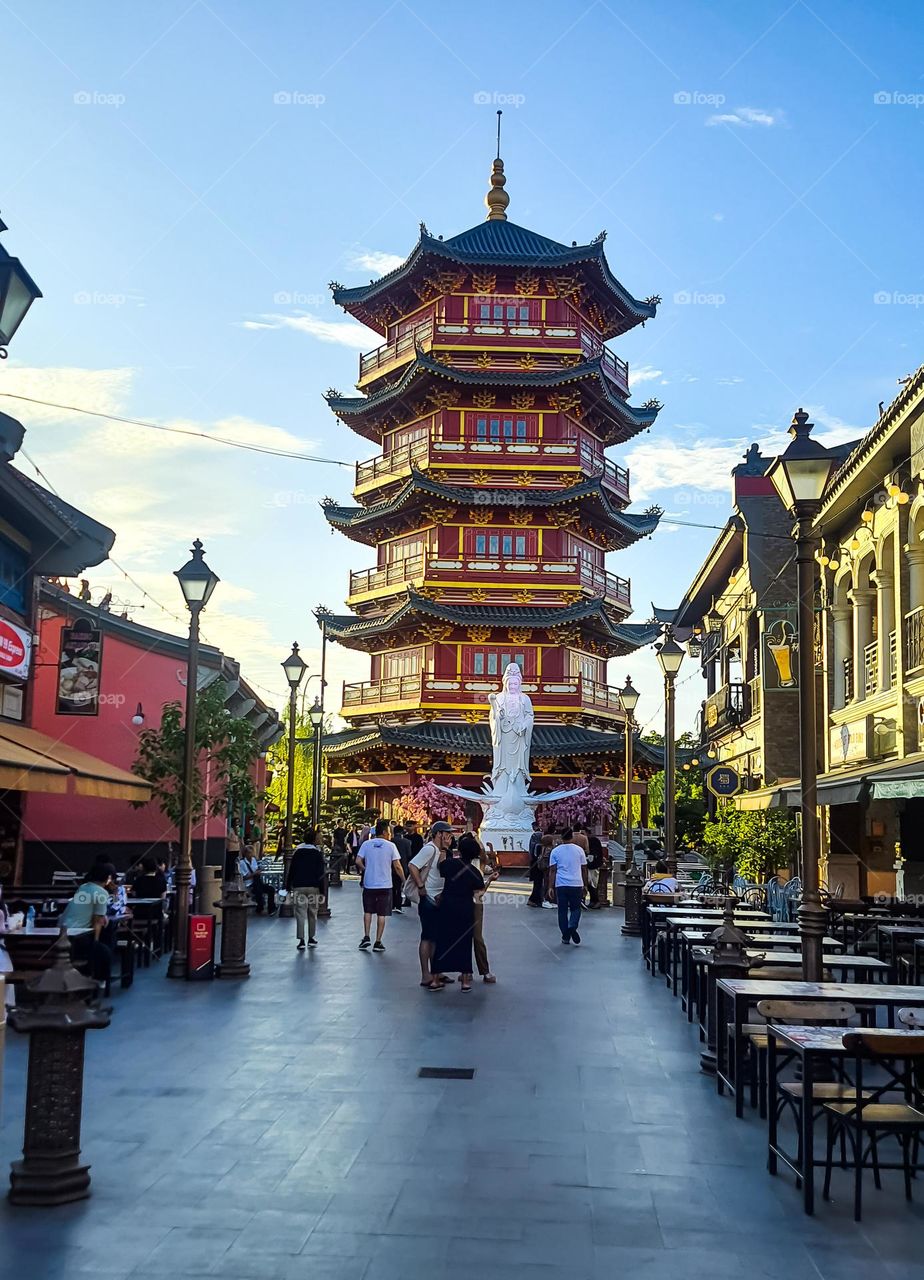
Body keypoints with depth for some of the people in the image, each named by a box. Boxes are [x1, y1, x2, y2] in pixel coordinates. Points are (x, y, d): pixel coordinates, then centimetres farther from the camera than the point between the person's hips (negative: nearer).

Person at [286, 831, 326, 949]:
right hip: (313, 887, 1)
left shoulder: (297, 851, 0)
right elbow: (321, 873, -1)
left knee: (300, 914, -1)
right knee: (313, 914, 14)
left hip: (299, 886, -1)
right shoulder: (318, 852, -1)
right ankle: (312, 938, 19)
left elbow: (291, 870, 1)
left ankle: (301, 940, -8)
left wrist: (288, 886, 8)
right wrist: (322, 891, 3)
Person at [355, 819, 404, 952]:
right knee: (381, 914, 5)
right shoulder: (390, 846, -6)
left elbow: (358, 861, -8)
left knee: (368, 911, 17)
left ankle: (366, 937, 7)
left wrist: (364, 870, 12)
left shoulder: (366, 844, -1)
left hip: (369, 884, 2)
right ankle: (377, 942, 6)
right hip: (385, 885, -2)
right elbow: (397, 866, -8)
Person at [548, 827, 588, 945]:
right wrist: (585, 885, 17)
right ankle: (572, 926, -16)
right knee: (575, 908, 11)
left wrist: (550, 887, 2)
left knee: (562, 910, 8)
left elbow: (552, 870, 1)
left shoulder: (555, 851, 4)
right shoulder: (579, 850, 5)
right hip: (576, 884, 0)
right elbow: (584, 869, 9)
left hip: (561, 885, 0)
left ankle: (566, 937, 9)